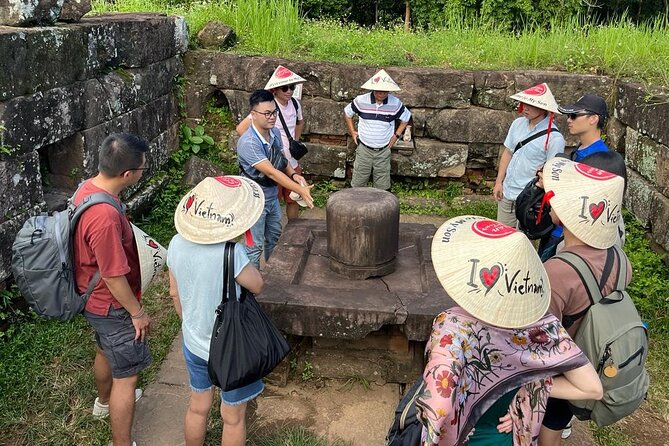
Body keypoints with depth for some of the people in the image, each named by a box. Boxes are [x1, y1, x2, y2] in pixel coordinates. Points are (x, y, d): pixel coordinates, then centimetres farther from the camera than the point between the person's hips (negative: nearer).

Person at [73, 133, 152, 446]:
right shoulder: (105, 216, -37)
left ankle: (105, 401, 58)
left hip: (93, 299, 10)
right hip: (111, 306, -10)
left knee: (106, 351, 32)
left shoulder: (87, 188, -7)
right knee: (126, 374, 5)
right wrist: (137, 312, -15)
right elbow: (114, 277, -28)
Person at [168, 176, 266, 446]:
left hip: (193, 344, 5)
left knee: (198, 407, 28)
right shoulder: (231, 253, -33)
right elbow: (257, 286, -15)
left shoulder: (177, 244, -13)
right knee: (233, 417, 19)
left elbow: (175, 293, 1)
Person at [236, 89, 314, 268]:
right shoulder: (248, 143, -30)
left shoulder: (275, 133, -4)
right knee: (255, 246, 4)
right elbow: (271, 172, -34)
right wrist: (300, 190, -37)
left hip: (272, 196, 8)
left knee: (274, 238, 24)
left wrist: (293, 174, -9)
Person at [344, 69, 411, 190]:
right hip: (364, 149, 0)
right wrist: (352, 132, 3)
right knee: (358, 182, 9)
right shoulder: (361, 101, -13)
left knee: (383, 185, 10)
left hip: (383, 151, 1)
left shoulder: (395, 103, -11)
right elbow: (347, 112, 6)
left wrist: (396, 135, 3)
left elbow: (406, 118, 8)